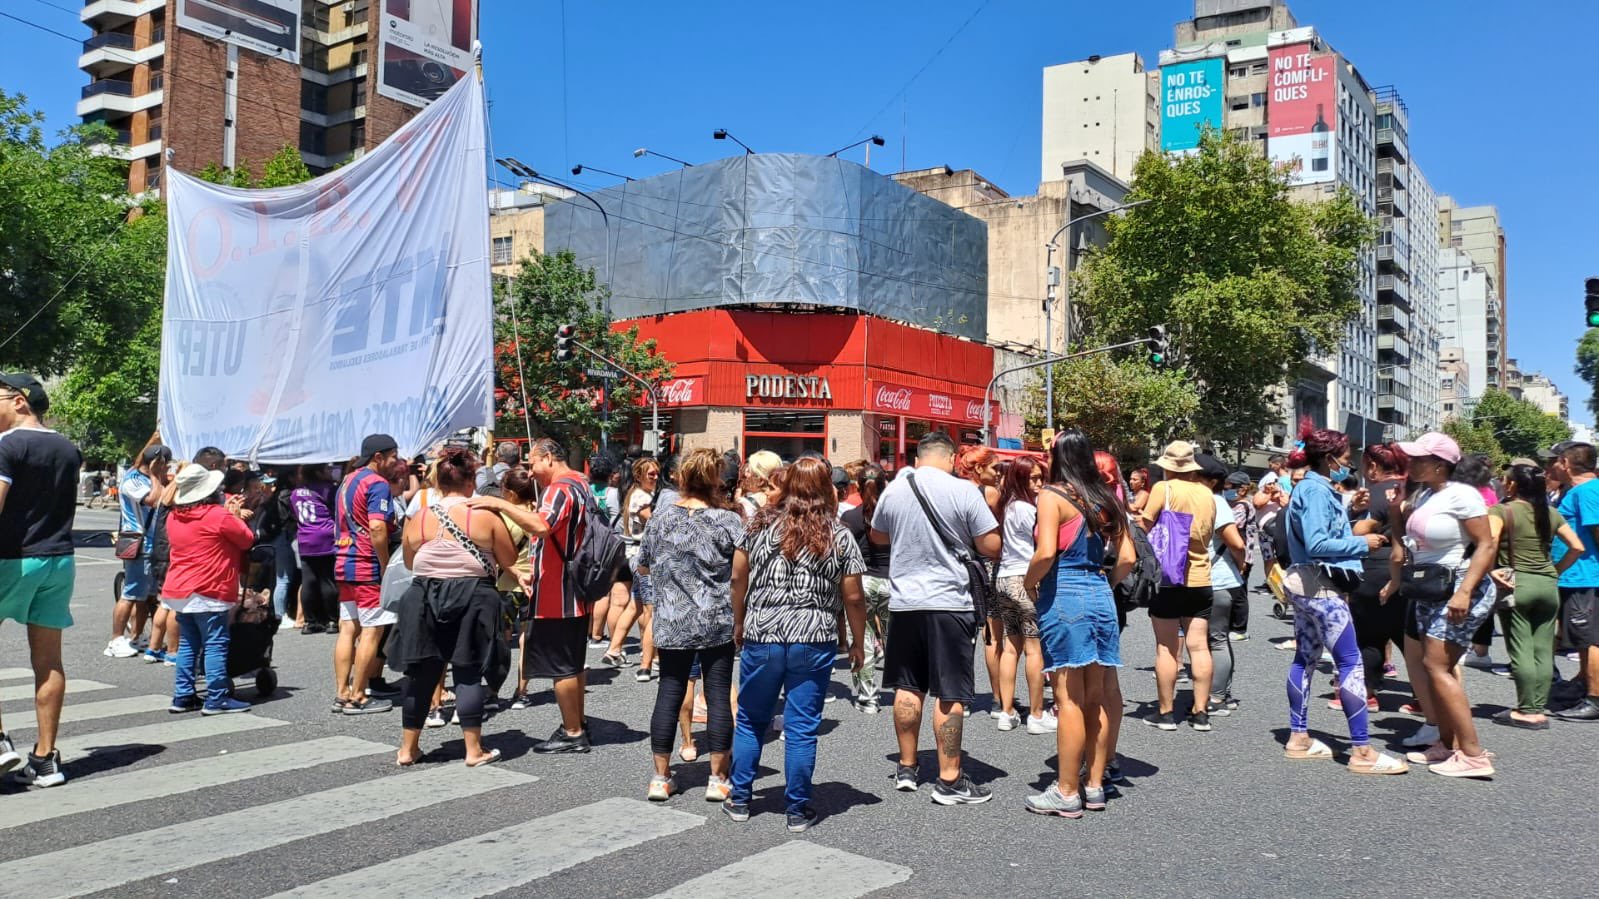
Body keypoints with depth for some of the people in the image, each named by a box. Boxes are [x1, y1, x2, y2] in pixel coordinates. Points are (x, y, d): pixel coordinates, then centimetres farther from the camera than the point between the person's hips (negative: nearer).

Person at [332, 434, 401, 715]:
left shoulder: (347, 481, 17)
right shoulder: (377, 483, -12)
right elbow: (377, 527, -23)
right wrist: (386, 567, -17)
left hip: (343, 564, 9)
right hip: (368, 567, -9)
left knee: (348, 629, 10)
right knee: (372, 631, -2)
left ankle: (342, 694, 13)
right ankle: (358, 698, 1)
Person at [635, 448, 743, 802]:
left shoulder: (661, 519, 2)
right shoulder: (728, 520, -8)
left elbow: (643, 567, 12)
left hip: (671, 624, 3)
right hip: (718, 623, -3)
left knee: (669, 694, 10)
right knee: (719, 696, 5)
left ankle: (661, 776, 16)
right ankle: (718, 778, 11)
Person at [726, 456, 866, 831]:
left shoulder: (762, 524, 1)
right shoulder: (839, 536, -1)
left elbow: (738, 578, 4)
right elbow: (853, 597, -1)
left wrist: (739, 624, 17)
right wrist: (858, 644, 10)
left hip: (761, 636, 1)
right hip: (815, 641, -1)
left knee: (750, 721, 16)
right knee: (802, 727, 7)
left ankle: (739, 800, 25)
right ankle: (798, 810, 15)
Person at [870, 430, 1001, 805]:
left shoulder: (893, 490, 3)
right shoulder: (964, 491, -10)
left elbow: (877, 536, 20)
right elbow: (992, 547, -9)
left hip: (904, 602, 4)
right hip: (949, 602, -4)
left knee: (907, 687, 15)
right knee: (950, 695, 1)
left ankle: (906, 768, 25)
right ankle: (949, 780, 5)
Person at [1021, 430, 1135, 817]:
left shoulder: (1052, 496, -9)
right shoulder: (1105, 499, 9)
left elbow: (1046, 552, -20)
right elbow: (1127, 557, 8)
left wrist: (1028, 583, -4)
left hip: (1063, 596, -6)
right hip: (1100, 596, 7)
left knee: (1068, 699, -1)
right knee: (1095, 699, 12)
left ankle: (1066, 793, 6)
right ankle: (1094, 786, 21)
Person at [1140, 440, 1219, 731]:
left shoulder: (1164, 489, -9)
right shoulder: (1207, 494, 7)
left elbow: (1144, 527, -10)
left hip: (1168, 578, -4)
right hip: (1200, 579, 4)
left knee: (1166, 647, 2)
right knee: (1199, 646, 5)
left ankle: (1166, 712, 7)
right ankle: (1201, 712, 9)